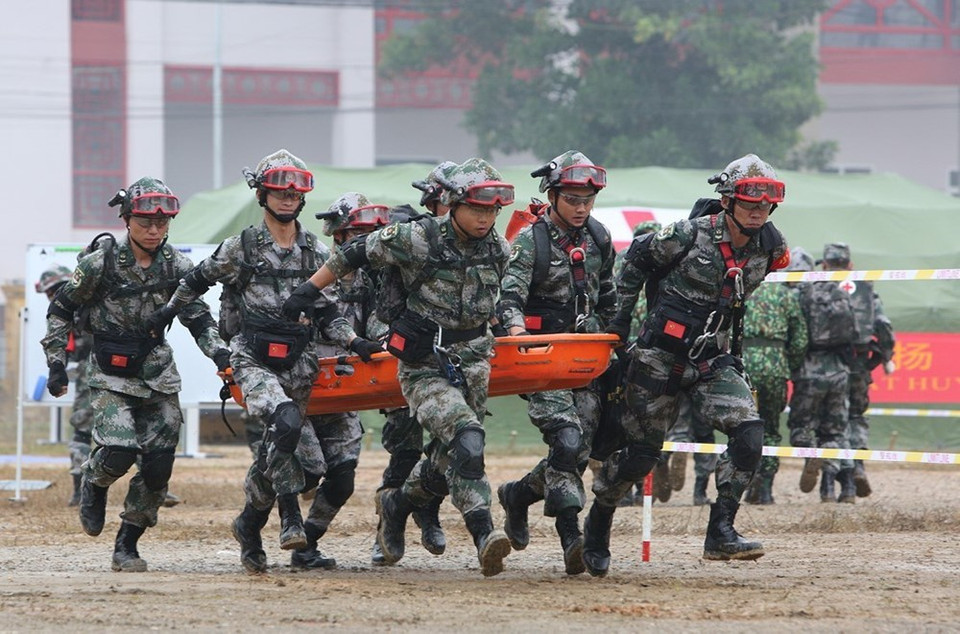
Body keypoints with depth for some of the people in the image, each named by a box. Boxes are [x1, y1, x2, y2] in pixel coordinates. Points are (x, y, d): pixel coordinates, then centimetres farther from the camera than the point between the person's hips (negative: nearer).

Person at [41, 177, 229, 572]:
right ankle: (94, 484, 14)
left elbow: (198, 317, 7)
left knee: (158, 465, -3)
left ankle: (127, 546, 12)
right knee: (119, 451, -22)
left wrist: (218, 352, -11)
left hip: (157, 374, 4)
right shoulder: (101, 263, -10)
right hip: (111, 376, -3)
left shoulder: (176, 266, -1)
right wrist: (56, 364, -4)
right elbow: (60, 311, 0)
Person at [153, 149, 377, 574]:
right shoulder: (241, 248, 1)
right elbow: (198, 279, 17)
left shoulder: (317, 253, 9)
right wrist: (168, 311, 24)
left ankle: (249, 527, 28)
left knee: (276, 450, 8)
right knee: (286, 424, -29)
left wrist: (354, 342, -5)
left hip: (298, 365, 4)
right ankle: (290, 518, -24)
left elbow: (327, 316, 10)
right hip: (253, 361, -4)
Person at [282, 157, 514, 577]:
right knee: (466, 437, -27)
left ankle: (396, 505, 40)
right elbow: (356, 254, -3)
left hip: (471, 364, 6)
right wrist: (308, 291, -2)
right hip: (424, 366, -6)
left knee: (447, 463, 11)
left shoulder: (498, 250, 3)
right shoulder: (418, 239, -13)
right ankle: (484, 536, -33)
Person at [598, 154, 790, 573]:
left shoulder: (768, 249, -1)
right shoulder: (689, 235, -15)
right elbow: (637, 258, 2)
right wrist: (620, 317, 3)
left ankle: (720, 531, -14)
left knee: (749, 434, -18)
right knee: (641, 452, 2)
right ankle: (597, 523, 26)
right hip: (660, 356, -4)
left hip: (712, 360, 4)